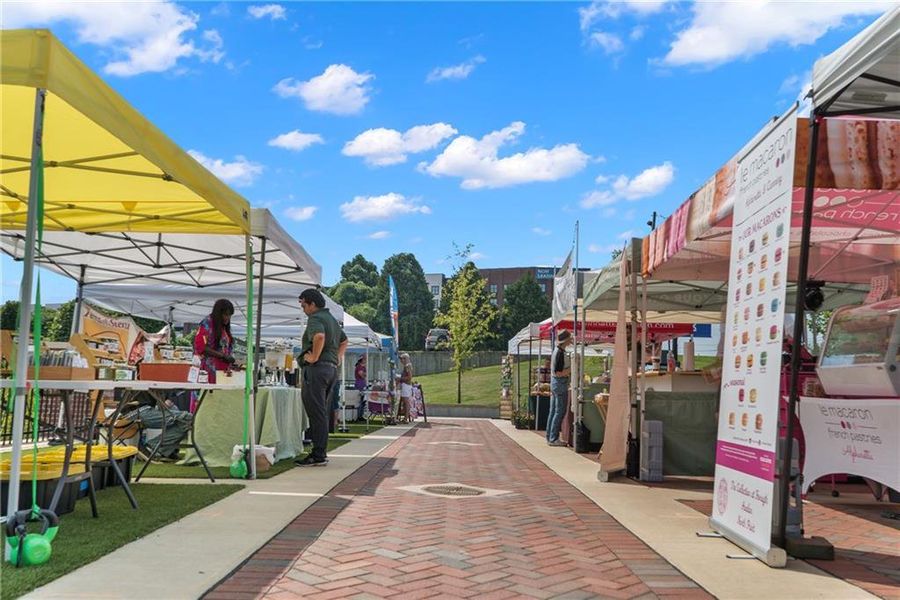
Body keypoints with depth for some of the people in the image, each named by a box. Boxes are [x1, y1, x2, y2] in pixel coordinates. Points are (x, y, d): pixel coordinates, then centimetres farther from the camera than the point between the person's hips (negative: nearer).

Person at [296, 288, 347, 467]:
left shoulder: (315, 318, -10)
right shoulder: (331, 319, 21)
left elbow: (319, 336, -32)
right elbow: (344, 340, 35)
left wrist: (314, 357, -22)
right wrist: (338, 357, 26)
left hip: (317, 368, -10)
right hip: (332, 369, 10)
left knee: (316, 413, -8)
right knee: (323, 413, 14)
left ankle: (318, 456, -7)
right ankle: (322, 452, 18)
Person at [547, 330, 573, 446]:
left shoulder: (556, 350, 12)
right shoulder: (561, 353, -19)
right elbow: (559, 373, -21)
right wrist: (571, 368, -14)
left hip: (554, 383, 10)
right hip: (561, 383, -10)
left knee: (553, 411, 12)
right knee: (560, 411, -5)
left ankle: (550, 437, 17)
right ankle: (553, 438, -4)